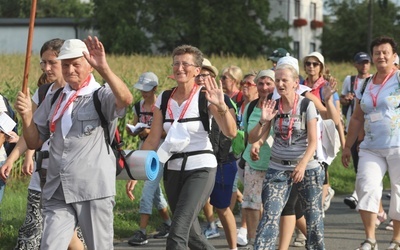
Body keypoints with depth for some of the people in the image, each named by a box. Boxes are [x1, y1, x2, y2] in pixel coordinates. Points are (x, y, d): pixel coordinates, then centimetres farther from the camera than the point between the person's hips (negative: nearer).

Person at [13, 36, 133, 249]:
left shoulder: (101, 96, -2)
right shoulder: (54, 100, 15)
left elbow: (125, 99, -26)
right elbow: (34, 142, 16)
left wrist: (103, 68, -38)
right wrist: (26, 115, -2)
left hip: (94, 191, -4)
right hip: (57, 192, 4)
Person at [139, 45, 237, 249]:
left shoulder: (205, 97, -9)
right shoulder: (164, 99, 5)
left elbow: (231, 133, -18)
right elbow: (153, 140, 8)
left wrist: (221, 107, -35)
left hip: (201, 169, -6)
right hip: (173, 169, 6)